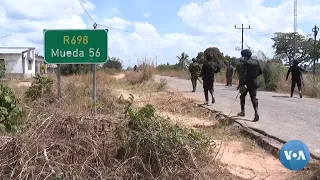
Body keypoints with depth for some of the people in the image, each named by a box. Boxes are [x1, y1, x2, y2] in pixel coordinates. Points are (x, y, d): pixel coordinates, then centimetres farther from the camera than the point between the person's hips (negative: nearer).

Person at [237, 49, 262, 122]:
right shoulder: (256, 62, 7)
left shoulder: (246, 63, -12)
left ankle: (242, 112, 25)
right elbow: (260, 72, 13)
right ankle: (256, 112, -19)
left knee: (242, 96, 16)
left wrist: (241, 83, -21)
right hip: (255, 82, 5)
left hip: (247, 82, -5)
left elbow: (244, 74, -20)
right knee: (253, 97, 2)